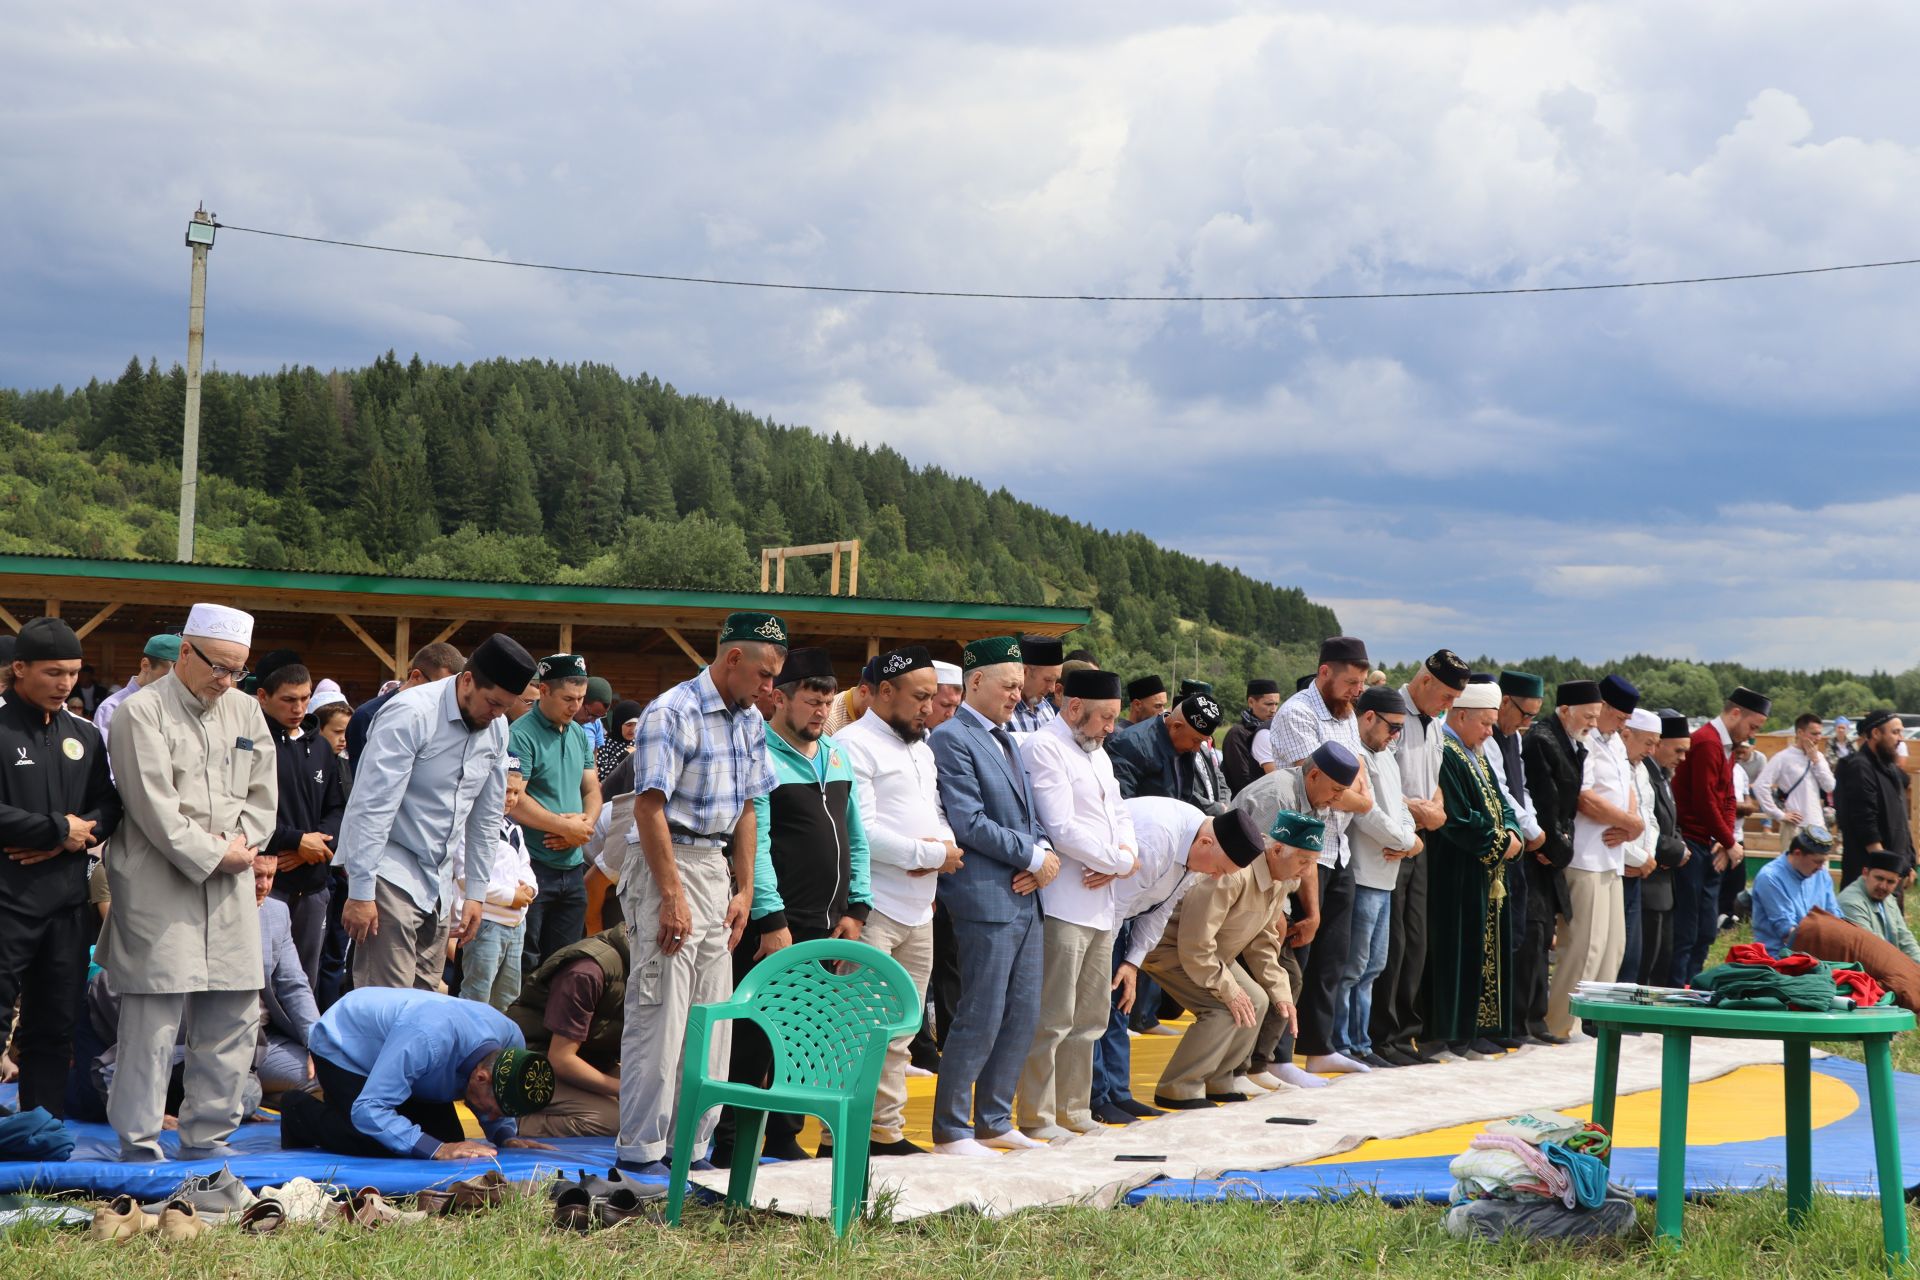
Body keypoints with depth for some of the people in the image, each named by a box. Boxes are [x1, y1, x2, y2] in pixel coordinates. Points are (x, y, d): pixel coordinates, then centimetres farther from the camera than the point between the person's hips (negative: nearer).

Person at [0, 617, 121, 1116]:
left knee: (54, 1024, 10)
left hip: (66, 899, 6)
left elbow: (109, 807, 12)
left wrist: (78, 835, -8)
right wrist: (59, 829, -12)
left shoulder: (83, 736, 12)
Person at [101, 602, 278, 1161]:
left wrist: (241, 843, -3)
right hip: (158, 886, -6)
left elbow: (264, 792, 14)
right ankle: (139, 1144, 0)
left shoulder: (245, 711, 14)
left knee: (234, 1017, 6)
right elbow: (154, 805, -12)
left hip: (230, 885, 6)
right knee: (154, 1017, -8)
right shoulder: (141, 712, -6)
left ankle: (208, 1135, 16)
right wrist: (212, 855, -11)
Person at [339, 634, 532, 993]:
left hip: (439, 879, 7)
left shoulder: (496, 728, 6)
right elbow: (373, 807, -18)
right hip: (390, 870, -7)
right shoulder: (411, 714, -17)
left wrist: (477, 892, 16)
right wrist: (360, 892, -20)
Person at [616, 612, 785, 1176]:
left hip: (718, 871, 8)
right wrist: (672, 897, -19)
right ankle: (640, 1151, -2)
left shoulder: (749, 722, 12)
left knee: (713, 1020, 9)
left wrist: (744, 890, 12)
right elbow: (649, 808, -17)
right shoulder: (672, 714, -14)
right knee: (660, 1017, -7)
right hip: (670, 866, -8)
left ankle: (690, 1145, 16)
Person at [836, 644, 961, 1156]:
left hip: (919, 910, 9)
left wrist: (944, 845, -2)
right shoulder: (854, 745, -9)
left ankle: (887, 1128, 18)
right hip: (875, 907, -9)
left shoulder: (921, 749, 19)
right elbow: (862, 830, -17)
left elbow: (939, 814, 22)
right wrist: (931, 854, -12)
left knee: (901, 1029, 12)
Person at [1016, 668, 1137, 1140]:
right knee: (1052, 1020, -6)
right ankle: (1038, 1117, 0)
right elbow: (1063, 830, -17)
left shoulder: (1096, 752, 20)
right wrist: (1123, 862, -7)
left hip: (1100, 903, 9)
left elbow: (1118, 814, 21)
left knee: (1089, 1019, 13)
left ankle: (1073, 1111, 21)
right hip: (1064, 903, -9)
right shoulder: (1043, 747, -10)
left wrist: (1118, 857, -1)